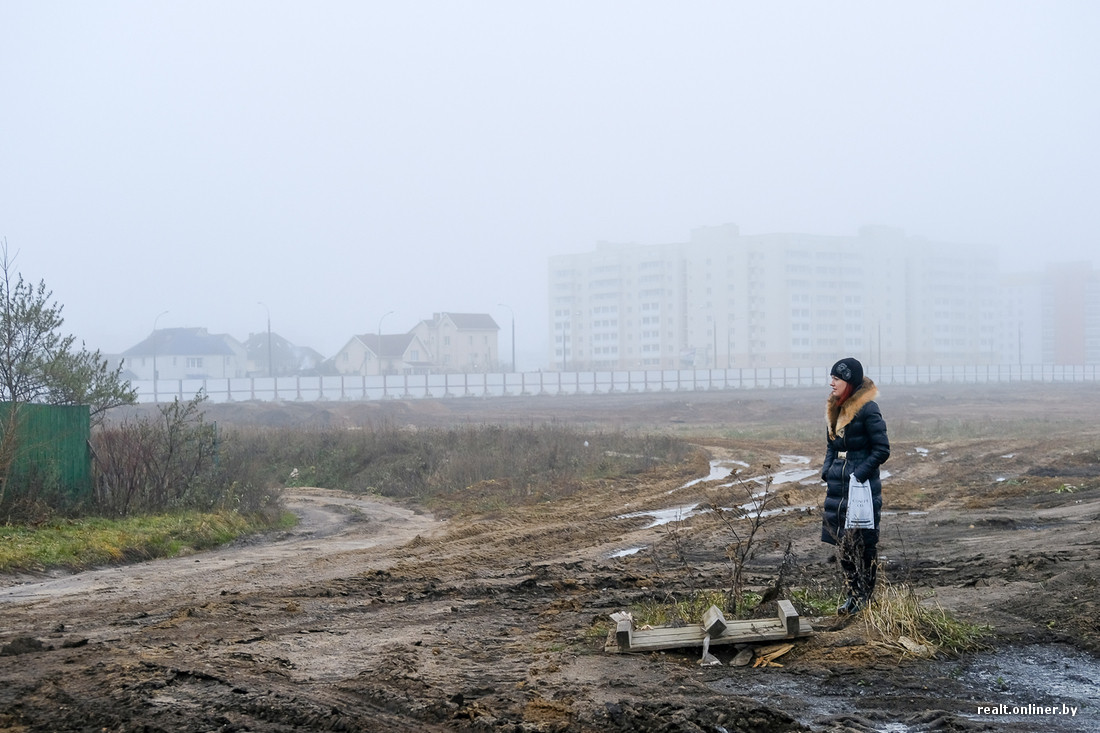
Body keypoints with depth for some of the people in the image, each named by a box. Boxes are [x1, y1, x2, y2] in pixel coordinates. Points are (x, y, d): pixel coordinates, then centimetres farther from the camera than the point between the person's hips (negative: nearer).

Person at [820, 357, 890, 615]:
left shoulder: (868, 409, -14)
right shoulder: (835, 409, 10)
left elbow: (882, 449, -13)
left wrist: (860, 474, -18)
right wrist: (827, 470, 6)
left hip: (863, 487, -8)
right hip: (838, 486, 8)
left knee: (864, 543, 1)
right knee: (843, 544, 10)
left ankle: (866, 598, 11)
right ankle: (854, 594, 21)